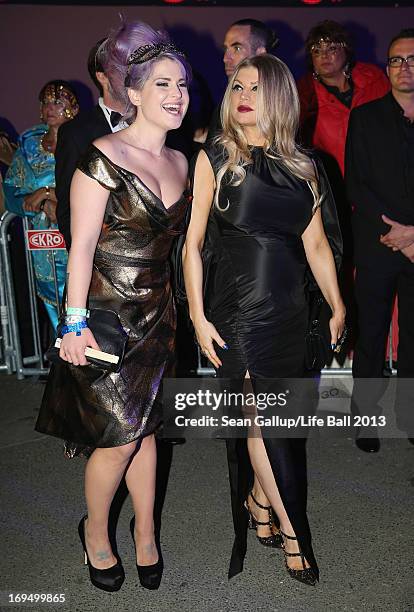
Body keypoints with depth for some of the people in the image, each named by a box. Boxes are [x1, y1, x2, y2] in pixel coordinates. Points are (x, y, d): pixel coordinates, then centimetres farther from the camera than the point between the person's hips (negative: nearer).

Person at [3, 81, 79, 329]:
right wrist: (46, 206, -13)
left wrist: (46, 192, -14)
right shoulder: (28, 148, 9)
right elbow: (11, 197, 4)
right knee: (59, 324, 12)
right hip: (43, 252, 4)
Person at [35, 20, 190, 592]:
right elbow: (82, 245, -14)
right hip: (107, 315, -5)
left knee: (144, 426, 14)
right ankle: (95, 531, 29)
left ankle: (145, 531, 34)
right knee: (119, 436, 0)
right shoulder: (102, 157, -11)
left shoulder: (179, 163, 9)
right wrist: (76, 324, -18)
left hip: (157, 316, 6)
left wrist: (183, 312, 11)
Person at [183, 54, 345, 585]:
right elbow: (192, 243, -4)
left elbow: (316, 244, 12)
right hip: (236, 308, -4)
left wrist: (338, 306, 10)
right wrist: (198, 317, -10)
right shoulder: (216, 158, -1)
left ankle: (258, 501, 35)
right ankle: (292, 533, 16)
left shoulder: (301, 167, 9)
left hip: (290, 311, 4)